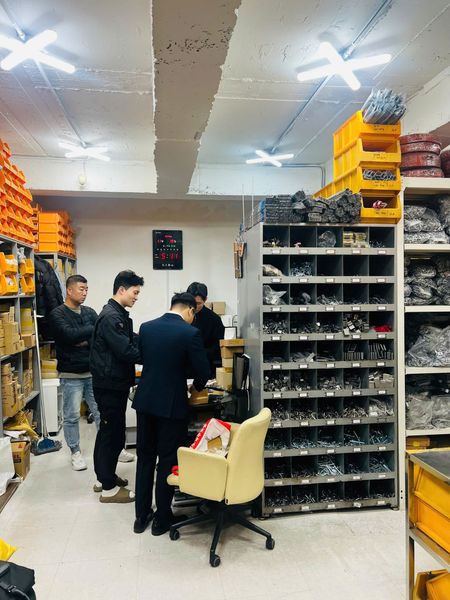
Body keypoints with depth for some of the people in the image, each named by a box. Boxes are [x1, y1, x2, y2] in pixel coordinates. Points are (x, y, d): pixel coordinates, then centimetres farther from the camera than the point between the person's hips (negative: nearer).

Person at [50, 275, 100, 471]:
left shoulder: (90, 312, 9)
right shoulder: (57, 314, -6)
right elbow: (69, 334, -22)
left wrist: (86, 341, -16)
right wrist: (94, 329, -14)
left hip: (93, 372, 4)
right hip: (71, 375, -4)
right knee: (71, 416, 7)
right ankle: (75, 453, 22)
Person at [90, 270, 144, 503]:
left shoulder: (120, 315, 13)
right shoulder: (110, 317, -20)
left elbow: (133, 340, 13)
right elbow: (126, 351, -25)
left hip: (115, 382, 10)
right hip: (110, 384, -10)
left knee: (109, 431, 19)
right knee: (113, 433, 0)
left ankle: (104, 477, 33)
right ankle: (109, 488, 12)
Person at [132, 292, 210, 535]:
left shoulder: (146, 327, 2)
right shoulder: (190, 333, -14)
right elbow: (203, 371, -10)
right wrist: (197, 386, 12)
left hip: (145, 401, 5)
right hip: (171, 405, -5)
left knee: (145, 458, 17)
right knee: (168, 461, 9)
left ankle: (141, 515, 28)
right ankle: (162, 519, 22)